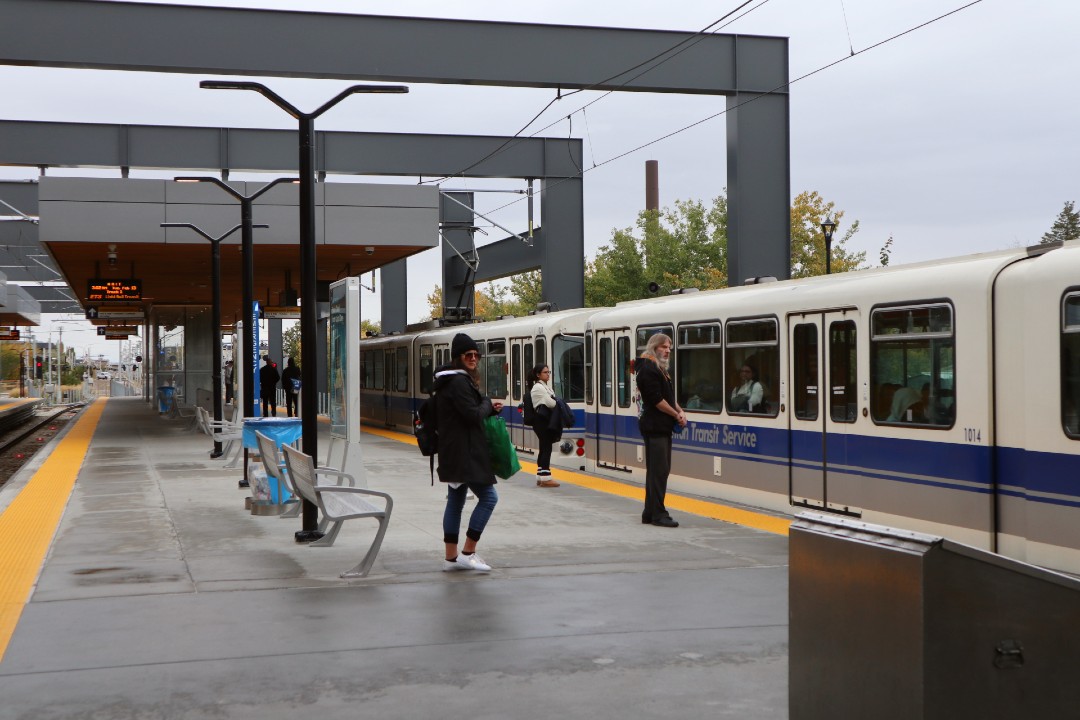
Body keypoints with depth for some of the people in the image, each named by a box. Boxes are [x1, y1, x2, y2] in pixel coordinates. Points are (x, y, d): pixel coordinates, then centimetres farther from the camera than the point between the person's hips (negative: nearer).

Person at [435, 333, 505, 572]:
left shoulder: (448, 381, 17)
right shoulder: (459, 382, -17)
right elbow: (473, 414, -21)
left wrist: (488, 408, 8)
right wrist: (488, 404, -1)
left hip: (453, 452, 11)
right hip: (464, 453, -11)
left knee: (456, 501, 11)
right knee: (488, 497, -7)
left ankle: (451, 557, 14)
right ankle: (467, 553, -4)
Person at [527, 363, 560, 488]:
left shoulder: (545, 387, 19)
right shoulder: (538, 387, -12)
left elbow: (551, 402, 16)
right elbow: (550, 403, -16)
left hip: (546, 420, 10)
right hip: (541, 420, -10)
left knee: (544, 448, 11)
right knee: (546, 448, -9)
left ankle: (540, 476, 16)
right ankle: (545, 478, -8)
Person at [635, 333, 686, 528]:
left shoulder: (660, 369, 20)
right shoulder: (648, 369, -14)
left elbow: (669, 396, 20)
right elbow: (657, 400, -19)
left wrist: (680, 411, 2)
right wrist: (677, 415, -8)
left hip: (663, 428, 11)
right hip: (654, 428, -11)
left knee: (656, 470, 13)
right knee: (659, 471, -10)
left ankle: (650, 513, 19)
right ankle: (658, 514, -8)